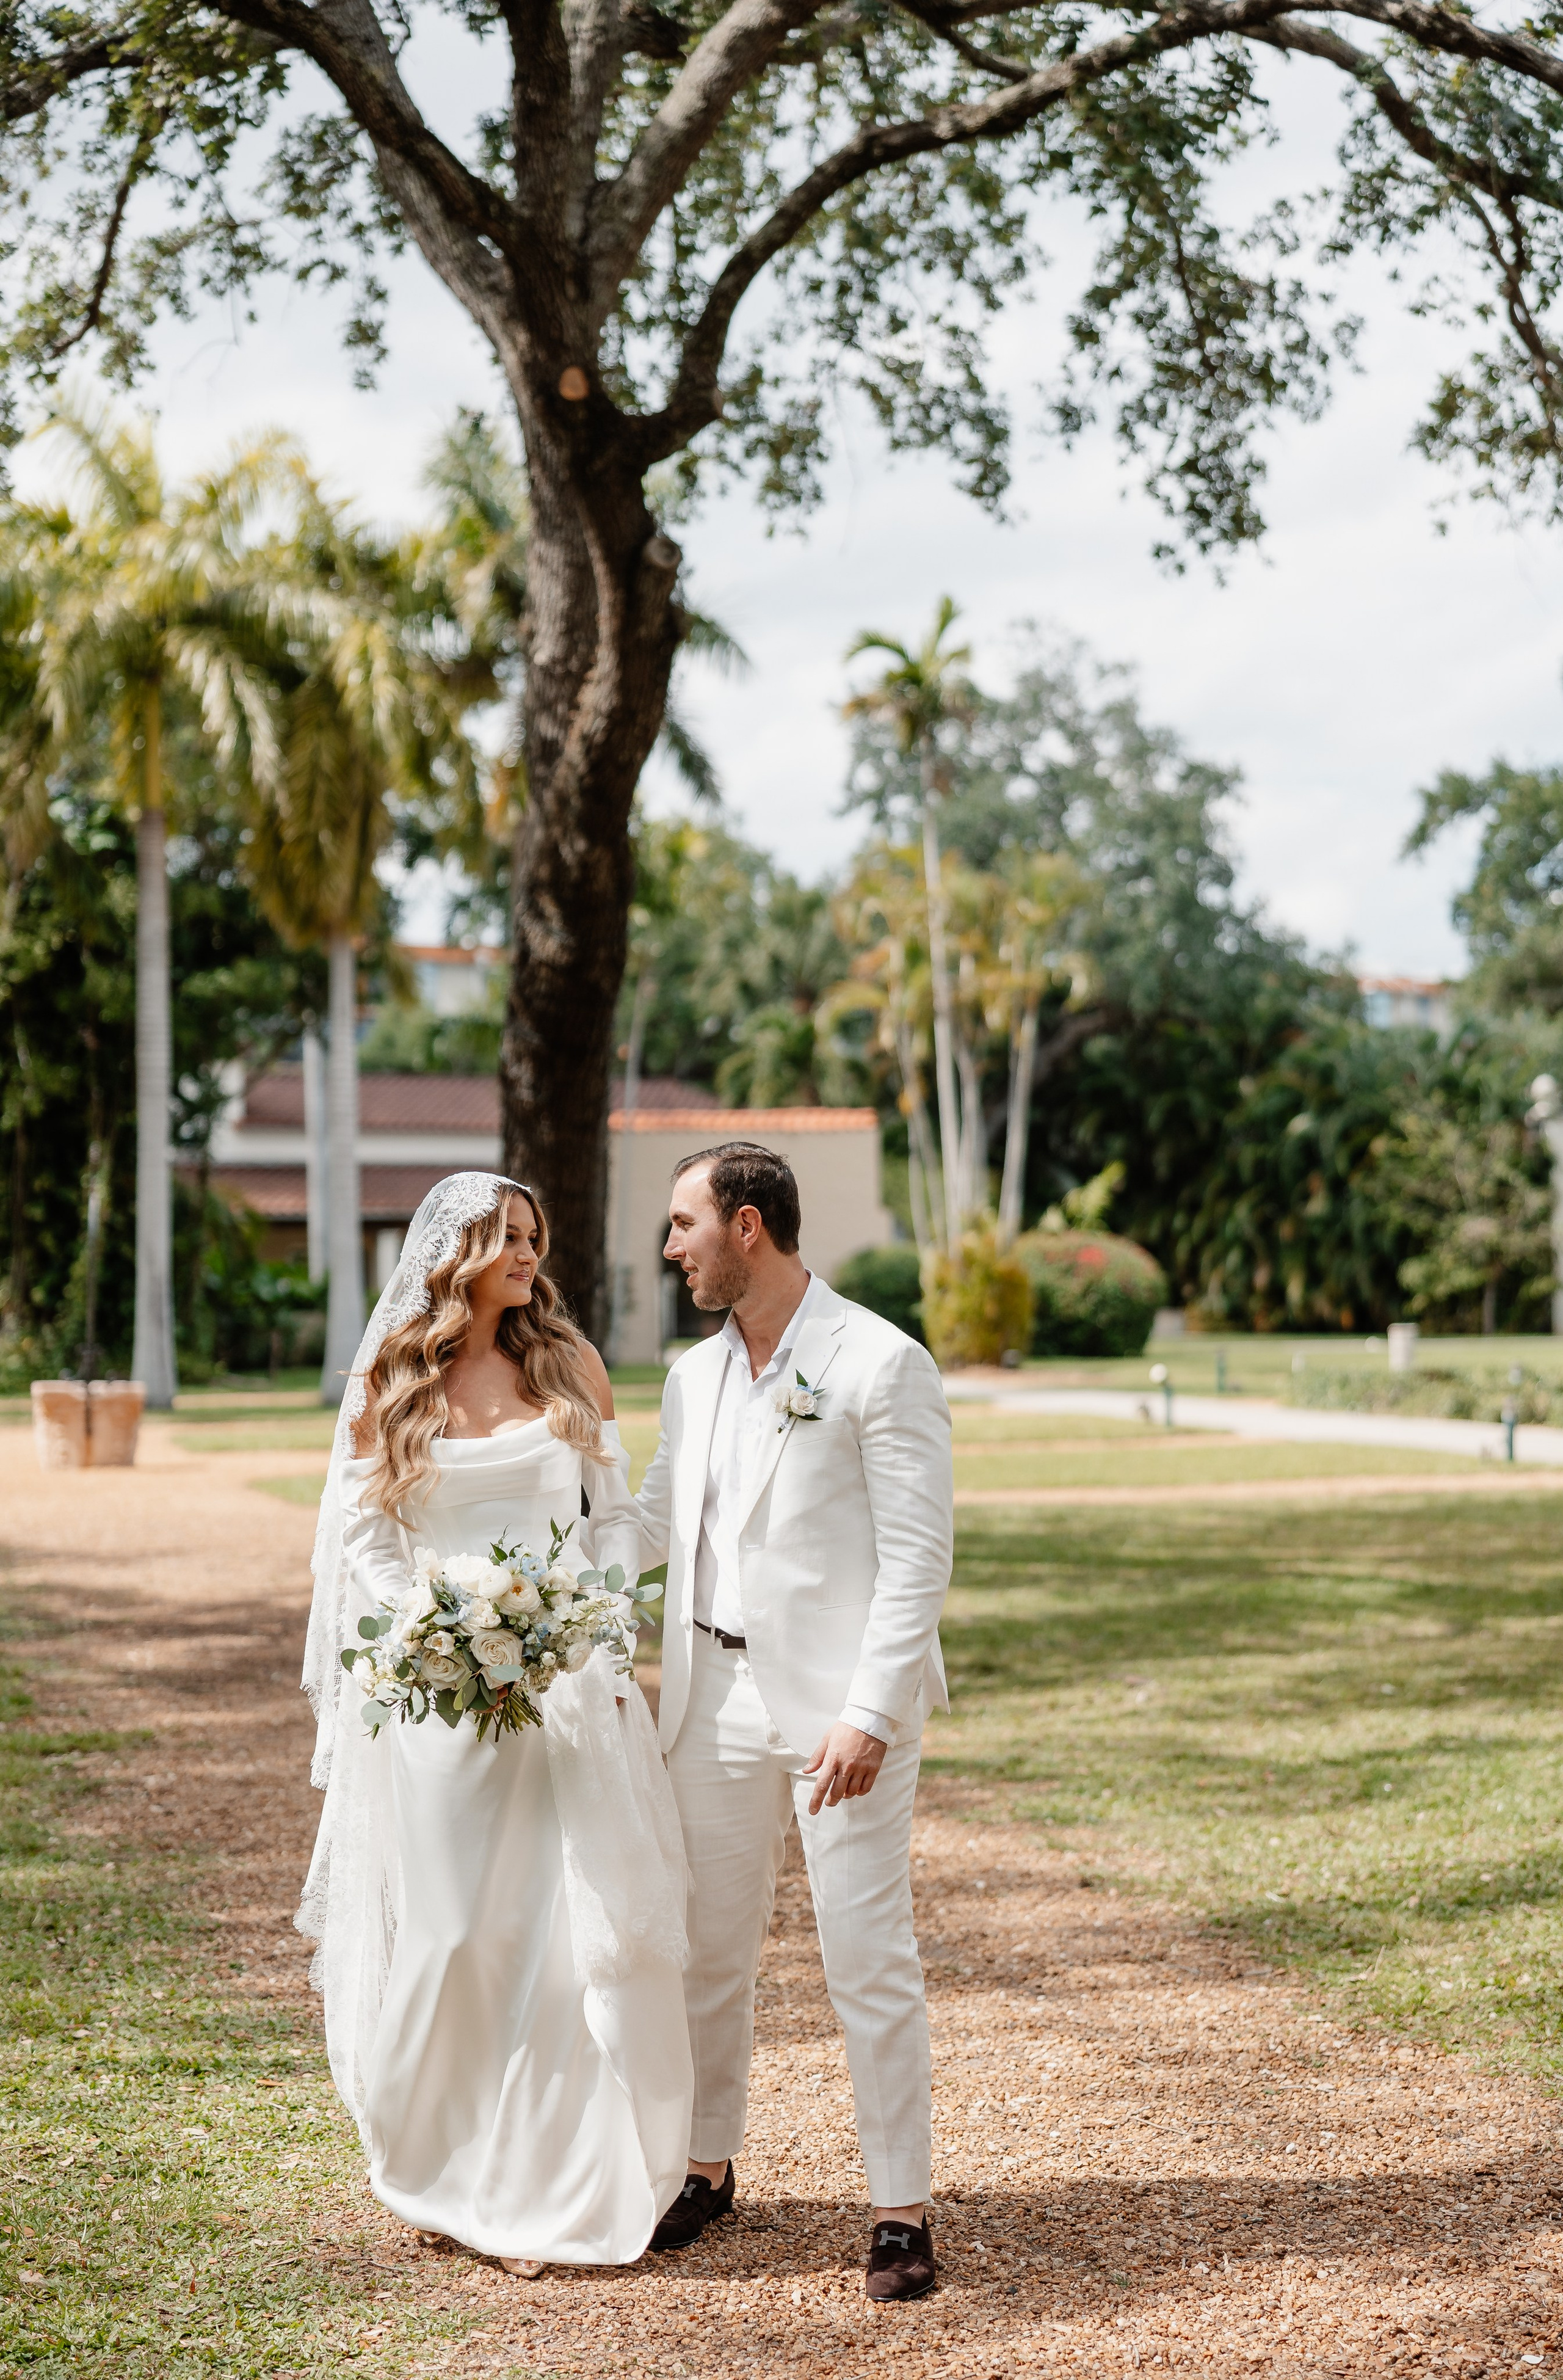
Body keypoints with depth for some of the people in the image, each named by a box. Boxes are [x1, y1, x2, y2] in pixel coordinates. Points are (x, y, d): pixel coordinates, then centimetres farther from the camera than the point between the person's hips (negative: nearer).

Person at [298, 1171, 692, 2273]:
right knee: (452, 1931, 3)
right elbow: (363, 1540, 3)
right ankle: (453, 2171, 18)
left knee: (578, 1921, -2)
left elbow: (617, 1516, 10)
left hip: (572, 1685, 1)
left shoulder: (570, 1367, 7)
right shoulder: (387, 1384, 3)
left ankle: (561, 2185, 6)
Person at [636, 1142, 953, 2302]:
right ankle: (707, 2165, 29)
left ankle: (901, 2210, 7)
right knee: (709, 1951, 13)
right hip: (718, 1703, 6)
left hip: (840, 1704, -6)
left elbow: (918, 1558, -13)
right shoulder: (695, 1376, 11)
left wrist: (870, 1717, -19)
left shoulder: (882, 1365, -10)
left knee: (870, 1960, -3)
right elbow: (650, 1525, 22)